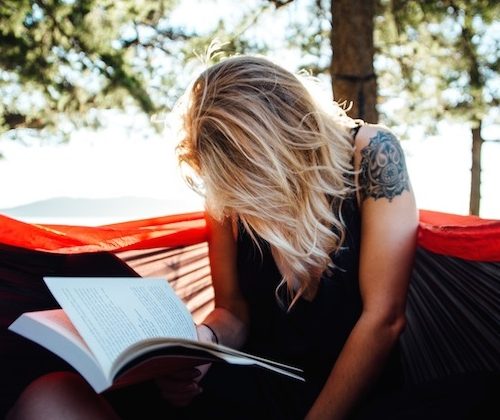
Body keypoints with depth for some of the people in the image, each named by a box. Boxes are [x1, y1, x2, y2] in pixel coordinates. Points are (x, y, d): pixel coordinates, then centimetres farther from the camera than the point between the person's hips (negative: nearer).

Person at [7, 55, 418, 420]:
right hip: (252, 377, 4)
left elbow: (383, 318, -13)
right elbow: (233, 309, 7)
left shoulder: (371, 152, -12)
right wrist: (203, 340, -16)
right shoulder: (233, 182, -1)